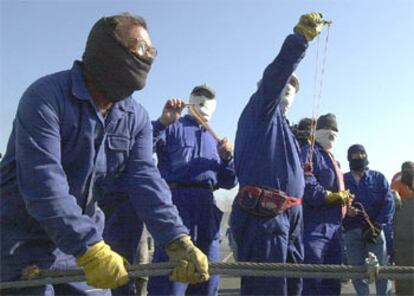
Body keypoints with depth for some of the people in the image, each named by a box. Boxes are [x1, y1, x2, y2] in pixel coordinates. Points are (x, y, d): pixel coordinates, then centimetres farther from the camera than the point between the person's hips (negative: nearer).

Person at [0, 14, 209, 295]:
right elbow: (43, 182, -29)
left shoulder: (136, 118, 1)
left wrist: (178, 241, -26)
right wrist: (90, 249, -37)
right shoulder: (46, 96, -20)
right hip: (25, 239, -5)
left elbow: (145, 179, -11)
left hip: (84, 240, 6)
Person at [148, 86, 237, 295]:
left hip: (207, 206, 6)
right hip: (176, 201, -6)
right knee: (169, 279, -12)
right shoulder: (173, 127, 8)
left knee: (207, 279, 10)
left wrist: (226, 158, 3)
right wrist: (162, 122, -20)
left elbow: (228, 182, 20)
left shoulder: (215, 139, 25)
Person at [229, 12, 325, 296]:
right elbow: (277, 73, -13)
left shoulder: (284, 128, 29)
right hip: (262, 214, -10)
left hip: (290, 214, 10)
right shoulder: (260, 112, 3)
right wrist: (301, 35, -17)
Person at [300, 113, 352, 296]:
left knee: (332, 280, 15)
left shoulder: (333, 160, 24)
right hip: (314, 226, -10)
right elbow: (307, 187, -21)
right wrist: (335, 197, -15)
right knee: (311, 281, -9)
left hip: (334, 226, 10)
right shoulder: (309, 153, -6)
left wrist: (345, 204, 6)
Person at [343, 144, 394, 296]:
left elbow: (389, 203, 1)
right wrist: (345, 211, -15)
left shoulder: (378, 178, 9)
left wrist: (377, 226, -9)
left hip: (374, 230, -1)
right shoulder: (343, 180, 11)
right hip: (352, 231, 1)